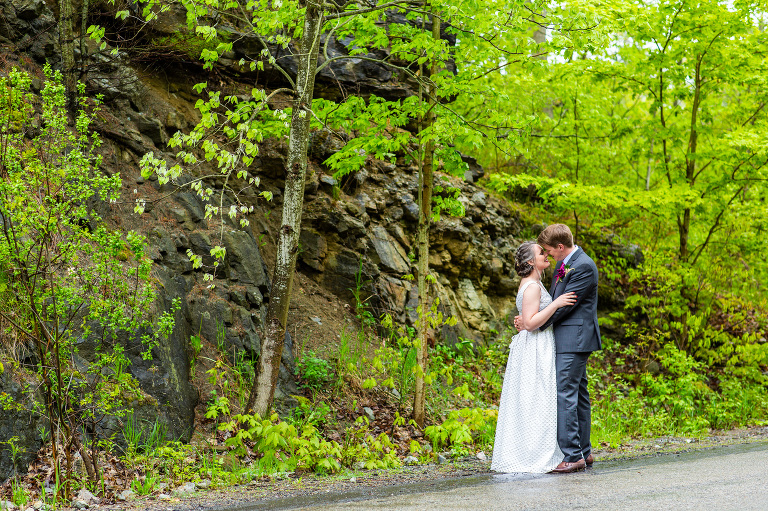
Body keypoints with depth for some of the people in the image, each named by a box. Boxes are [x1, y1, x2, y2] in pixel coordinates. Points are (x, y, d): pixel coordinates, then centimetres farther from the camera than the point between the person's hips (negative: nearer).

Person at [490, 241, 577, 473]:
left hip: (541, 348, 10)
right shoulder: (532, 286, -16)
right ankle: (534, 457, -4)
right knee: (536, 402, -7)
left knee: (529, 402, 11)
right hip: (536, 350, -10)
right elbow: (530, 323, -22)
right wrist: (555, 304, -24)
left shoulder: (533, 283, 15)